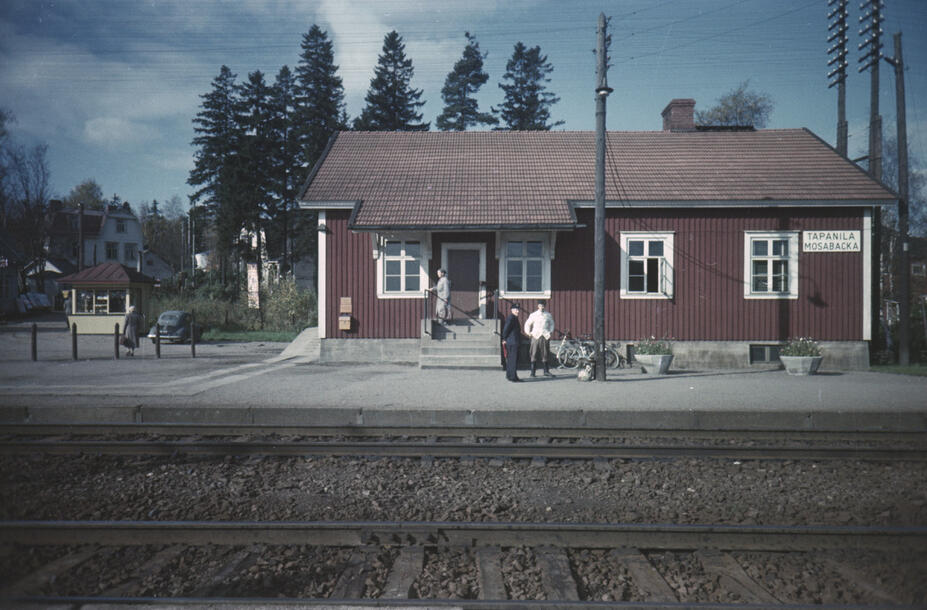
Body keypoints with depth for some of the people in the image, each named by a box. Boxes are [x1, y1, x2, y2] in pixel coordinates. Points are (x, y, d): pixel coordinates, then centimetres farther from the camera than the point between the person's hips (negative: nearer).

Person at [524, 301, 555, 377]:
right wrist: (528, 332, 4)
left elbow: (551, 324, 23)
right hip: (536, 336, -2)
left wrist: (551, 331, 9)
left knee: (545, 354, 6)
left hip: (545, 336, 2)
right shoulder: (533, 315, 5)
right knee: (534, 355, -5)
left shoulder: (548, 315, 10)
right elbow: (527, 324, 15)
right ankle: (532, 372, -2)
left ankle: (546, 371, 15)